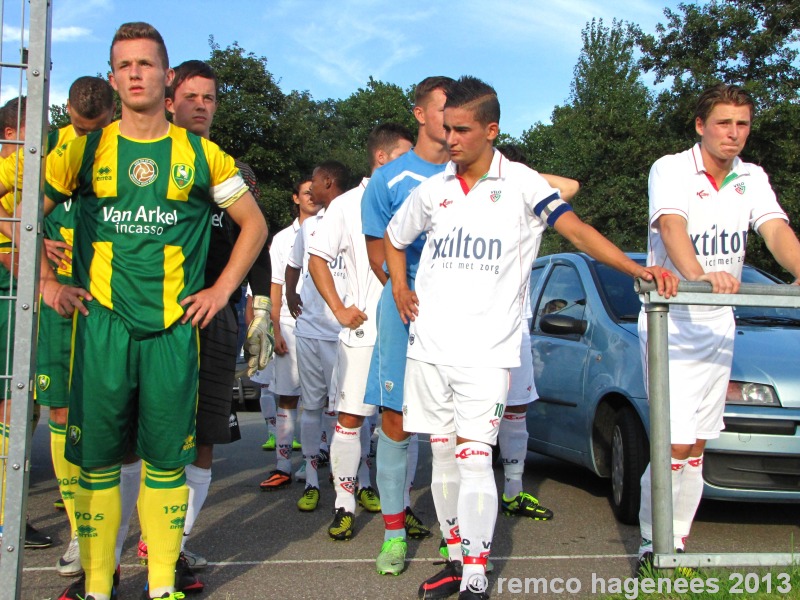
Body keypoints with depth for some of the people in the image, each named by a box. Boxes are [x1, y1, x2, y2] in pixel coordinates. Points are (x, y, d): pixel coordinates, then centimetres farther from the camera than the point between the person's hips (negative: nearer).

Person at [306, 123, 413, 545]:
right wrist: (339, 310, -5)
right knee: (351, 417, -2)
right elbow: (317, 259, 3)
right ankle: (345, 502, 8)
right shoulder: (348, 204, 3)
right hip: (364, 330, -3)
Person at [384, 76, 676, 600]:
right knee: (443, 454, 10)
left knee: (474, 457, -11)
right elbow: (394, 238, 25)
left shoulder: (520, 183, -3)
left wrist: (638, 269, -24)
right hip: (429, 344, 5)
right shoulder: (433, 189, 9)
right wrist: (400, 290, 10)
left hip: (487, 348, -4)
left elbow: (576, 229, -13)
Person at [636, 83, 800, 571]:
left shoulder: (753, 179, 6)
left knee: (697, 445, 10)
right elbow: (671, 225, -28)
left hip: (719, 326, 6)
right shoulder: (671, 169, -9)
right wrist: (697, 274, -48)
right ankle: (653, 546, 4)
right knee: (675, 444, -11)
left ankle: (677, 545, 21)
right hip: (669, 320, -5)